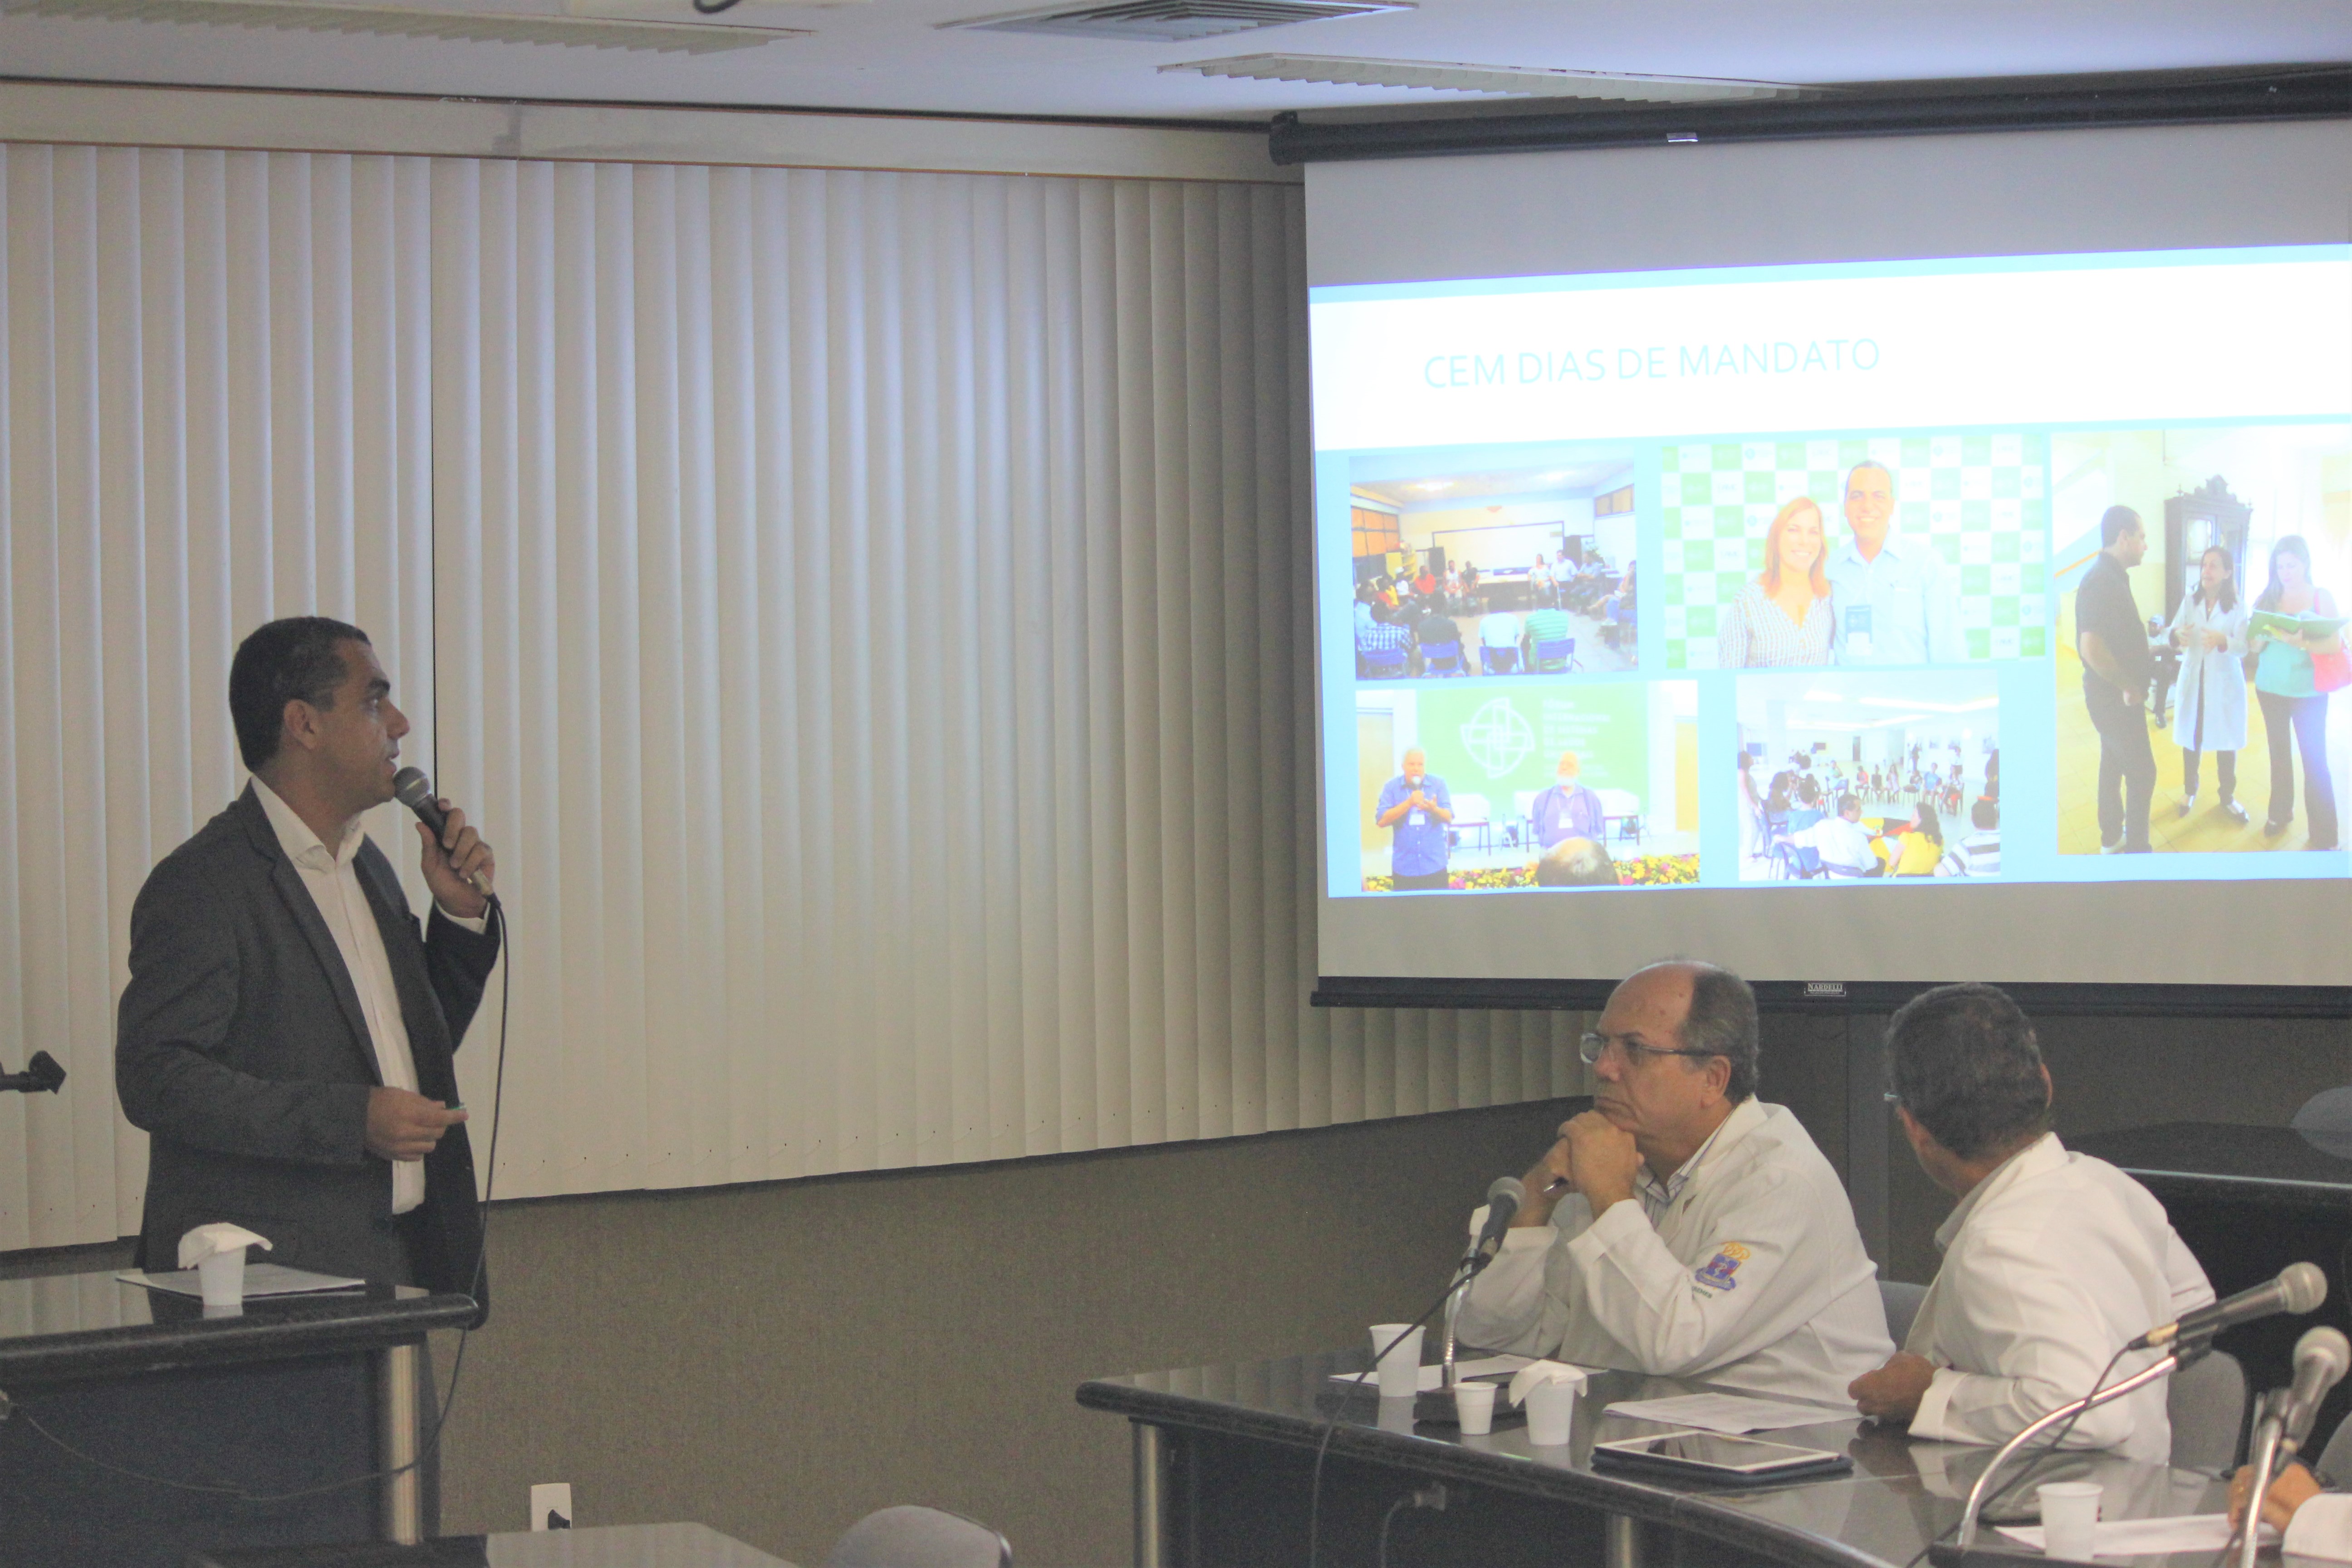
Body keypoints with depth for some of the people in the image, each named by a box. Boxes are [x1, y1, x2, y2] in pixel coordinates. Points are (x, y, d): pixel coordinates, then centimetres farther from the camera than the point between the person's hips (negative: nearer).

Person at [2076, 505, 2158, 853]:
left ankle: (2112, 837, 31)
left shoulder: (2111, 577, 7)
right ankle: (2137, 851, 4)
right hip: (2115, 698, -10)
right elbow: (2091, 648, -32)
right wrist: (2127, 687, -22)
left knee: (2114, 765, 20)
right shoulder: (2102, 582, -24)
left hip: (2116, 694, 10)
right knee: (2142, 773, -3)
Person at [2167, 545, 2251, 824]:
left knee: (2226, 739, 3)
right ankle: (2190, 790, 28)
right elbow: (2170, 632, -4)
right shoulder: (2189, 603, 3)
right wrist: (2177, 634, -30)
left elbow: (2243, 646, -15)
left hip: (2224, 682, -2)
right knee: (2191, 737, 9)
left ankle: (2228, 796, 18)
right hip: (2193, 678, 2)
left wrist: (2222, 640, -37)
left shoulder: (2236, 608, -4)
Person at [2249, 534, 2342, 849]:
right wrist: (2263, 634, -20)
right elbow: (2253, 645, 2)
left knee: (2315, 758, -6)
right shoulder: (2268, 599, 4)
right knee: (2279, 752, 11)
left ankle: (2323, 835, -5)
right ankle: (2280, 813, 24)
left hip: (2308, 691, -3)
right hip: (2271, 688, 4)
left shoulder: (2321, 598, -4)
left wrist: (2301, 642, -30)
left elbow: (2335, 644, -13)